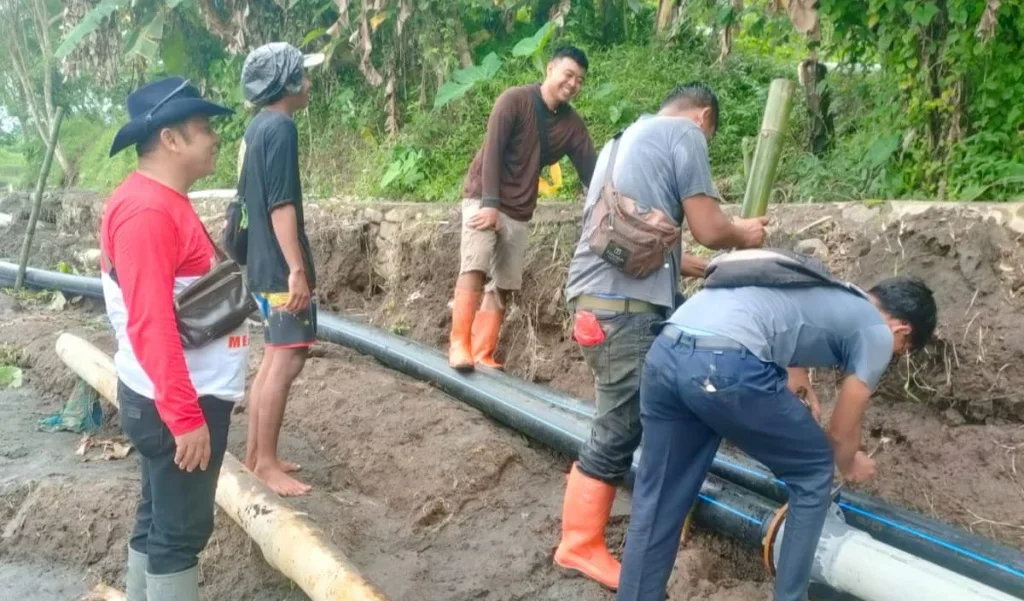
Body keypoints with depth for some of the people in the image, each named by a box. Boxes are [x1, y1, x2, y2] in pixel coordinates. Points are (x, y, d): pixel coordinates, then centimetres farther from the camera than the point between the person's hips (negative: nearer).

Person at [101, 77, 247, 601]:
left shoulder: (165, 202, 11)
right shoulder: (146, 210, -20)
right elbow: (150, 324, -25)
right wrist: (185, 415, -25)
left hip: (181, 395, 10)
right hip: (178, 402, -10)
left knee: (159, 520, 18)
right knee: (180, 530, 2)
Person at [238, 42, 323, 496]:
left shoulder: (258, 127, 15)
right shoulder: (281, 127, -14)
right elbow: (281, 205, -21)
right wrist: (298, 269, -22)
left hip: (263, 263, 10)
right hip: (281, 266, -10)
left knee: (274, 358, 14)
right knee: (287, 360, -5)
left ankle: (254, 455, 22)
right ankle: (266, 463, 3)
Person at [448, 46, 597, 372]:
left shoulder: (572, 125, 4)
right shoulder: (515, 100, -10)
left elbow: (591, 172, 3)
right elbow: (492, 150, -16)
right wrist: (490, 203, -24)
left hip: (519, 212, 6)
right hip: (483, 199, -5)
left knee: (503, 285, 0)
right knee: (475, 266, -22)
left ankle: (483, 354, 3)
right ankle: (459, 344, -20)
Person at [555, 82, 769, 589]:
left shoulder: (626, 138, 25)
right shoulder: (685, 134, -1)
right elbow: (708, 229, -5)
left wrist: (694, 266, 28)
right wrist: (743, 235, 15)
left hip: (599, 295, 9)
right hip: (626, 304, -9)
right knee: (618, 431, 0)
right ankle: (581, 546, 10)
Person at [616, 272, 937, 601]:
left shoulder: (830, 295, 33)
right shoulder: (877, 333, 13)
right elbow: (841, 433, 20)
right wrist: (849, 465, 40)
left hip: (664, 353, 8)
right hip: (725, 365, -7)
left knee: (656, 507, 17)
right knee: (813, 471, 18)